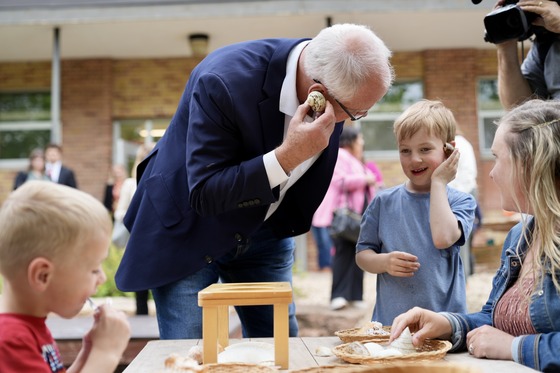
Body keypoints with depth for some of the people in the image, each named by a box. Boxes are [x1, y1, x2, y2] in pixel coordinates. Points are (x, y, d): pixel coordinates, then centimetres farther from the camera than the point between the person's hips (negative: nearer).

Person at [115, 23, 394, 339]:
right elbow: (203, 195, -29)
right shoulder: (224, 81, -32)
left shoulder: (337, 86, -13)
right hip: (187, 235, -5)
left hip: (264, 230, 5)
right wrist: (289, 155, -38)